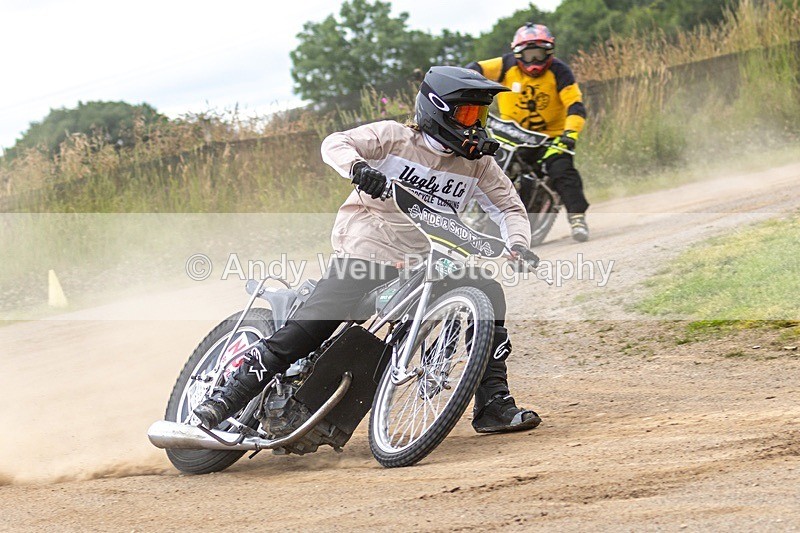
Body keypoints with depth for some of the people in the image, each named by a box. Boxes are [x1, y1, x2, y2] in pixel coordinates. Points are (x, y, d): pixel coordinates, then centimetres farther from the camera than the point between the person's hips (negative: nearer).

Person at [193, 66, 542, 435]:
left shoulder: (478, 163, 7)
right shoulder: (394, 137, -5)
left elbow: (509, 206, 13)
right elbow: (335, 144, -14)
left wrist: (518, 244, -8)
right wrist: (358, 168, -36)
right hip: (365, 251, -5)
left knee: (487, 292, -11)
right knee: (307, 328, -16)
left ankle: (494, 404, -5)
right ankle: (226, 398, -12)